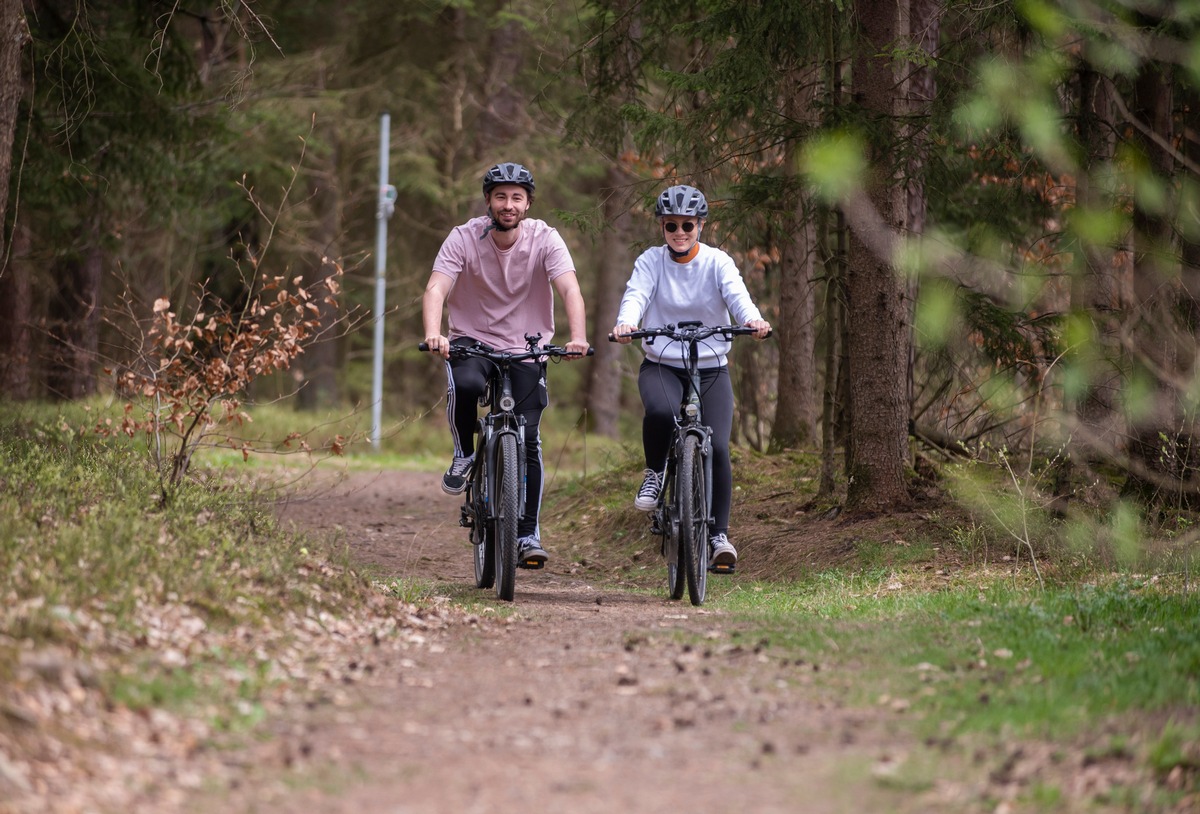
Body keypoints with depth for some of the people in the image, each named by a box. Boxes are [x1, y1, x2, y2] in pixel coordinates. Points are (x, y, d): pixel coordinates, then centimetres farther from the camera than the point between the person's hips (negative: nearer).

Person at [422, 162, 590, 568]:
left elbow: (570, 290, -24)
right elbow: (436, 289, -25)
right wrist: (433, 334, -45)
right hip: (472, 339, -1)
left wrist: (578, 337, -43)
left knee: (527, 439, -9)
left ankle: (528, 533, 4)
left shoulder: (544, 239, -12)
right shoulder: (464, 238, -13)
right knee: (466, 385, -35)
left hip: (527, 349, 1)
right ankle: (464, 455, -6)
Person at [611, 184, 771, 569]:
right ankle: (655, 473, -6)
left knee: (717, 449, -14)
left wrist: (753, 320, -40)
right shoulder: (651, 261, 0)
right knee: (661, 410, -35)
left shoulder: (718, 262, 0)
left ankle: (719, 533, -1)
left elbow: (737, 295, -17)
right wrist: (625, 323, -40)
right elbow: (635, 295, -17)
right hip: (661, 366, -1)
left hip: (711, 369, 1)